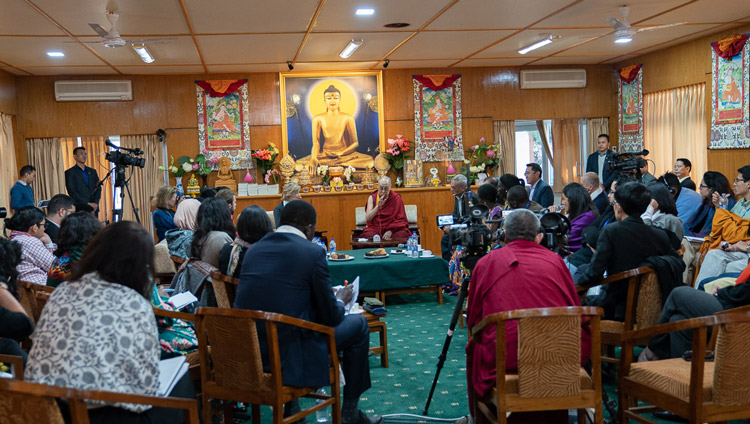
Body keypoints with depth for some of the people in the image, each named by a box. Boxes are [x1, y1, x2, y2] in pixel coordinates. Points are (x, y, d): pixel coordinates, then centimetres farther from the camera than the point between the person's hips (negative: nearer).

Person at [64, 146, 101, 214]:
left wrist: (96, 203, -5)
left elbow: (98, 188, 12)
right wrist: (87, 203, -13)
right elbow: (72, 192, -6)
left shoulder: (93, 171, 17)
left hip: (94, 209, 4)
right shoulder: (69, 173, 3)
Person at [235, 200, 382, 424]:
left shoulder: (253, 249, 7)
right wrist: (340, 300, 18)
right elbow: (329, 317, -5)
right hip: (290, 356, -6)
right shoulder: (313, 253, -10)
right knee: (358, 324, 15)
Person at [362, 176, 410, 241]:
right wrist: (378, 206, -17)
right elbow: (368, 218, -3)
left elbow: (401, 219, 1)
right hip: (375, 228, 0)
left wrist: (391, 231, -15)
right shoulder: (372, 197, 6)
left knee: (403, 235, -33)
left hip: (393, 228, 0)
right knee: (368, 235, -33)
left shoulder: (396, 198, 3)